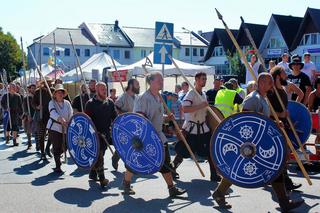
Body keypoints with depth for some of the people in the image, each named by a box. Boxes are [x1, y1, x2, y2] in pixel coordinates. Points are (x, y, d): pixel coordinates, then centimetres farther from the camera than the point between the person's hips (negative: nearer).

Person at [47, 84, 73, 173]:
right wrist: (60, 119, -42)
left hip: (65, 128, 4)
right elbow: (53, 112, -24)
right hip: (54, 127, -4)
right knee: (57, 147, -2)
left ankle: (56, 156, 39)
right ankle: (58, 166, 7)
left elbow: (71, 114, -3)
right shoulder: (52, 103, -5)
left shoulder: (67, 103, 5)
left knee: (64, 147, 7)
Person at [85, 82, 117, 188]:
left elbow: (115, 117, 10)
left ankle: (93, 173, 32)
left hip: (106, 133, 5)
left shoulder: (110, 102, 7)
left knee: (99, 154, 15)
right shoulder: (91, 103, -6)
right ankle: (102, 178, -5)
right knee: (99, 156, -7)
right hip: (95, 134, -5)